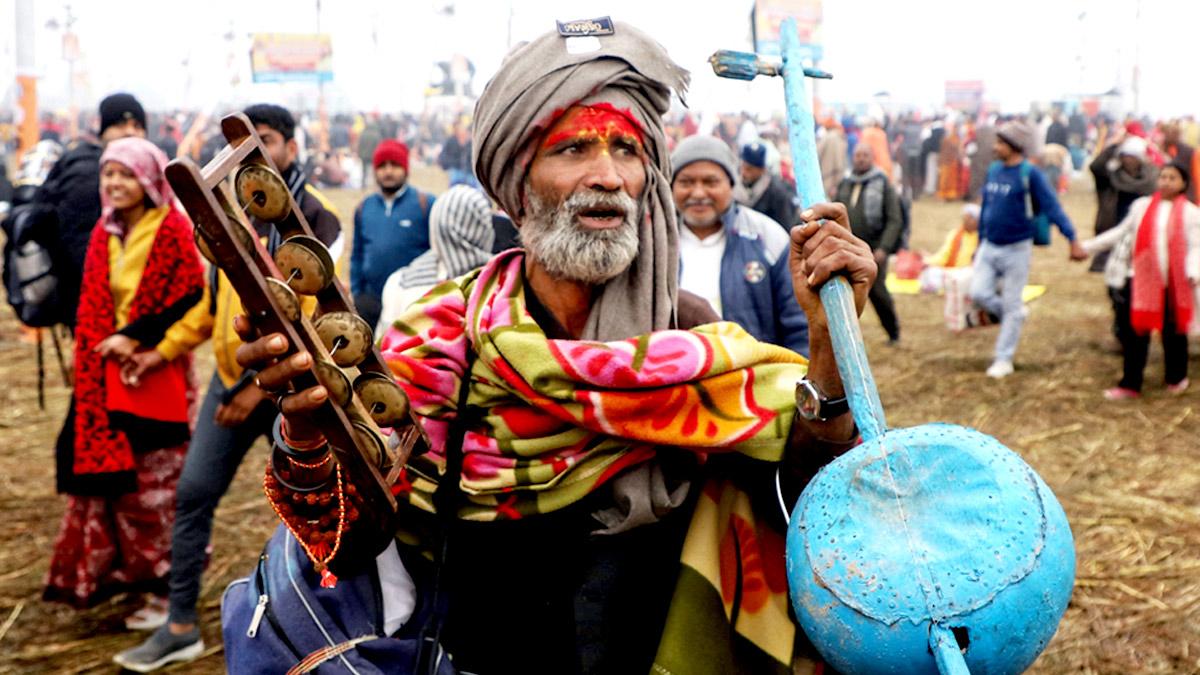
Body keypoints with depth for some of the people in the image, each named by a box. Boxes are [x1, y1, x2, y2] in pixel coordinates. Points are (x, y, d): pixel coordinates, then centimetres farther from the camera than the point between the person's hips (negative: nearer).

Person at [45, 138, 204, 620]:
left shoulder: (172, 231, -8)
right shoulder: (105, 234, 11)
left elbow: (190, 300, -14)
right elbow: (92, 305, 11)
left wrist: (136, 340, -16)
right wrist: (106, 347, -6)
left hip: (155, 377, -6)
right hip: (107, 376, 6)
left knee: (155, 480, 0)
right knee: (109, 474, 8)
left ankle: (166, 584, 12)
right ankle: (117, 571, 21)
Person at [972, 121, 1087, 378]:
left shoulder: (1030, 173, -14)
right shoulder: (993, 170, 5)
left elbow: (1052, 207, -19)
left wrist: (1072, 240, -27)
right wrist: (980, 243, 19)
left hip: (1016, 249, -5)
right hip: (989, 247, 6)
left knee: (1011, 306, 2)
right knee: (979, 293, -4)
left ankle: (1003, 359, 12)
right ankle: (1015, 314, 25)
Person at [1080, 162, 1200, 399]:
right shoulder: (1142, 206, 8)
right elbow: (1121, 232, 12)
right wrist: (1087, 246, 8)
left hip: (1174, 283, -2)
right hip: (1140, 279, 2)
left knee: (1173, 331, 9)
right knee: (1135, 331, 2)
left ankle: (1176, 378, 30)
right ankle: (1130, 384, 8)